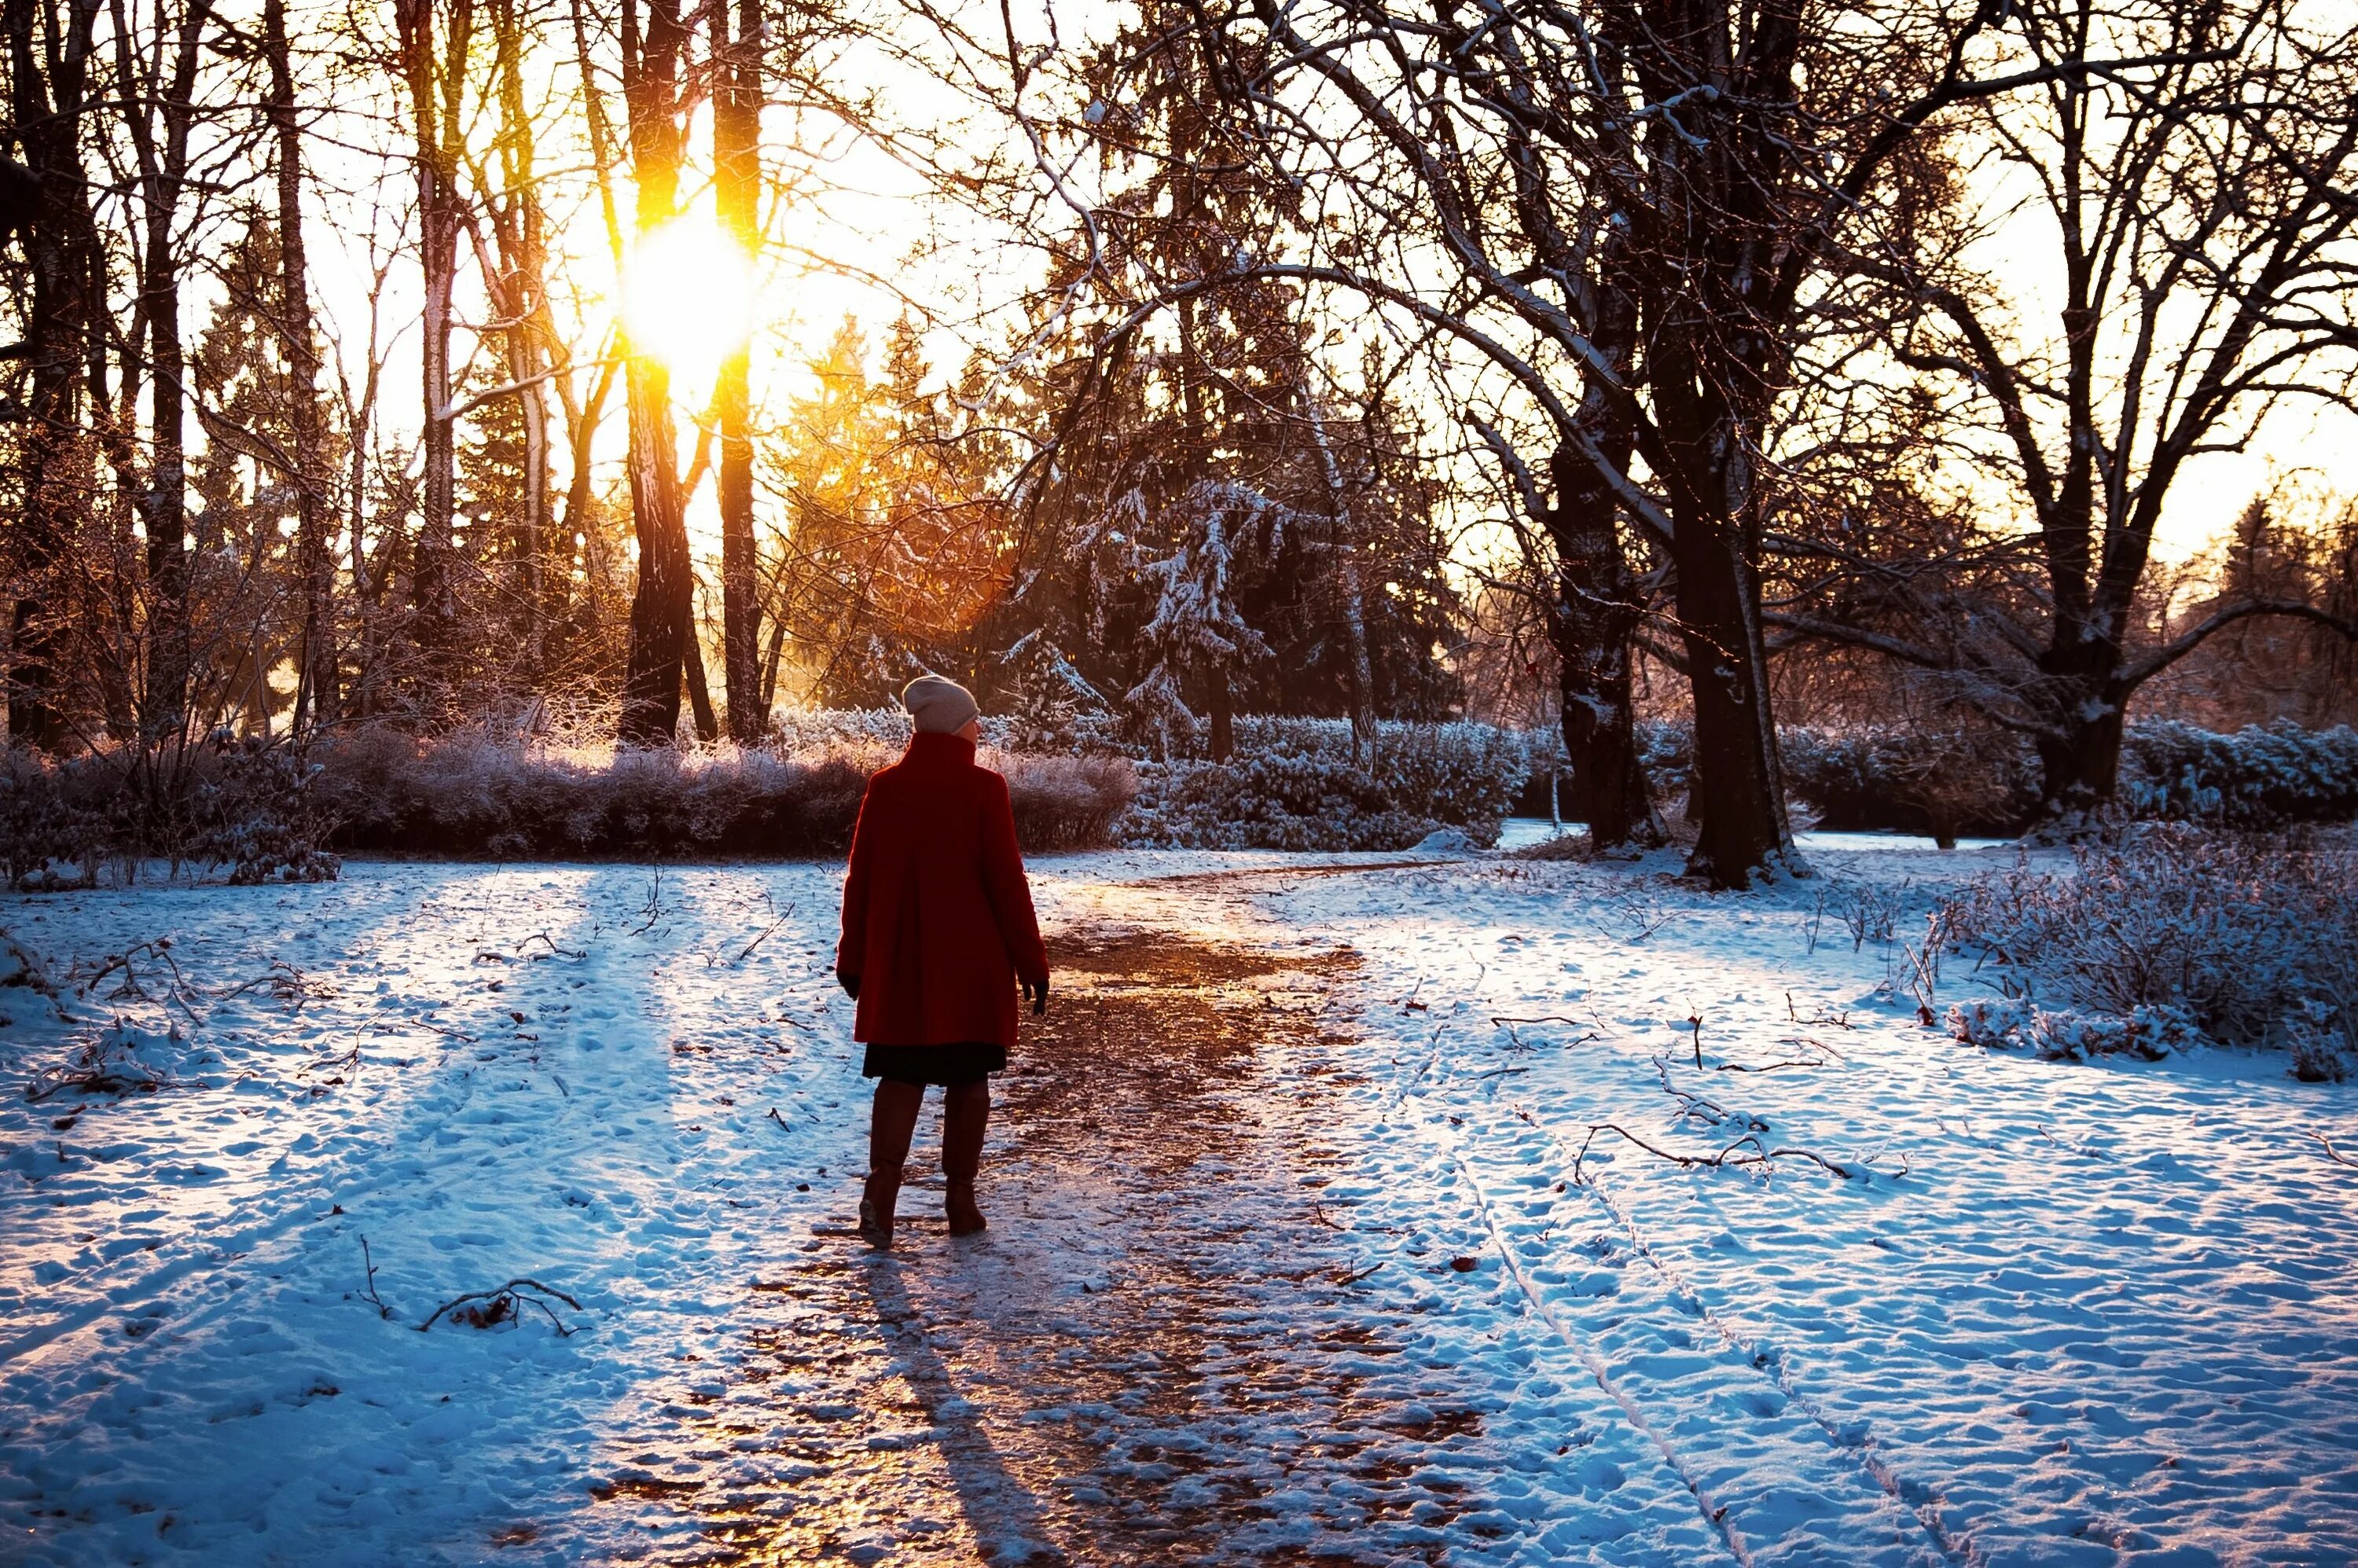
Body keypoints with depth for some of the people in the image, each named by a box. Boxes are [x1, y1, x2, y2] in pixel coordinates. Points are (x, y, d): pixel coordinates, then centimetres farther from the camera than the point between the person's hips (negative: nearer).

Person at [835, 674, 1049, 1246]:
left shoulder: (883, 788, 1)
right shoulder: (983, 789, -9)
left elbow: (860, 879, 5)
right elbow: (1008, 883, -9)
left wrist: (853, 959, 15)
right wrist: (1031, 964, -1)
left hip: (898, 963, 3)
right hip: (971, 963, -3)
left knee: (901, 1075, 10)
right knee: (968, 1078, 9)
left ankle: (882, 1182, -10)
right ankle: (961, 1201, 12)